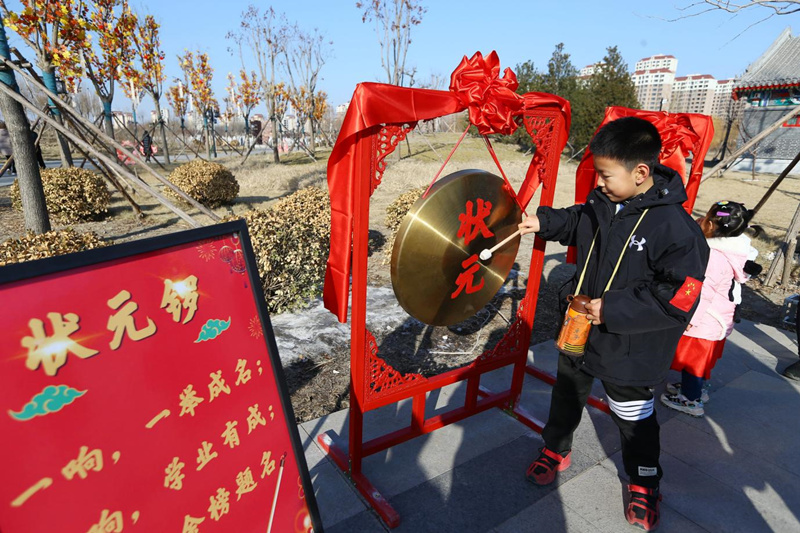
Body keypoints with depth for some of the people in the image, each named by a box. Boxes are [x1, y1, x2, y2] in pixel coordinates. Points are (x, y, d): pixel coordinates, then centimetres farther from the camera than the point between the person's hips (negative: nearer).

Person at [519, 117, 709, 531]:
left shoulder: (674, 227, -25)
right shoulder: (602, 203, -7)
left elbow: (679, 299, -25)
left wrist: (614, 309, -29)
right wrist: (545, 222, 5)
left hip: (628, 351, -5)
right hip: (579, 331, 6)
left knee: (634, 418, 17)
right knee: (566, 395, 24)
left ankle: (644, 482, 44)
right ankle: (555, 450, 50)